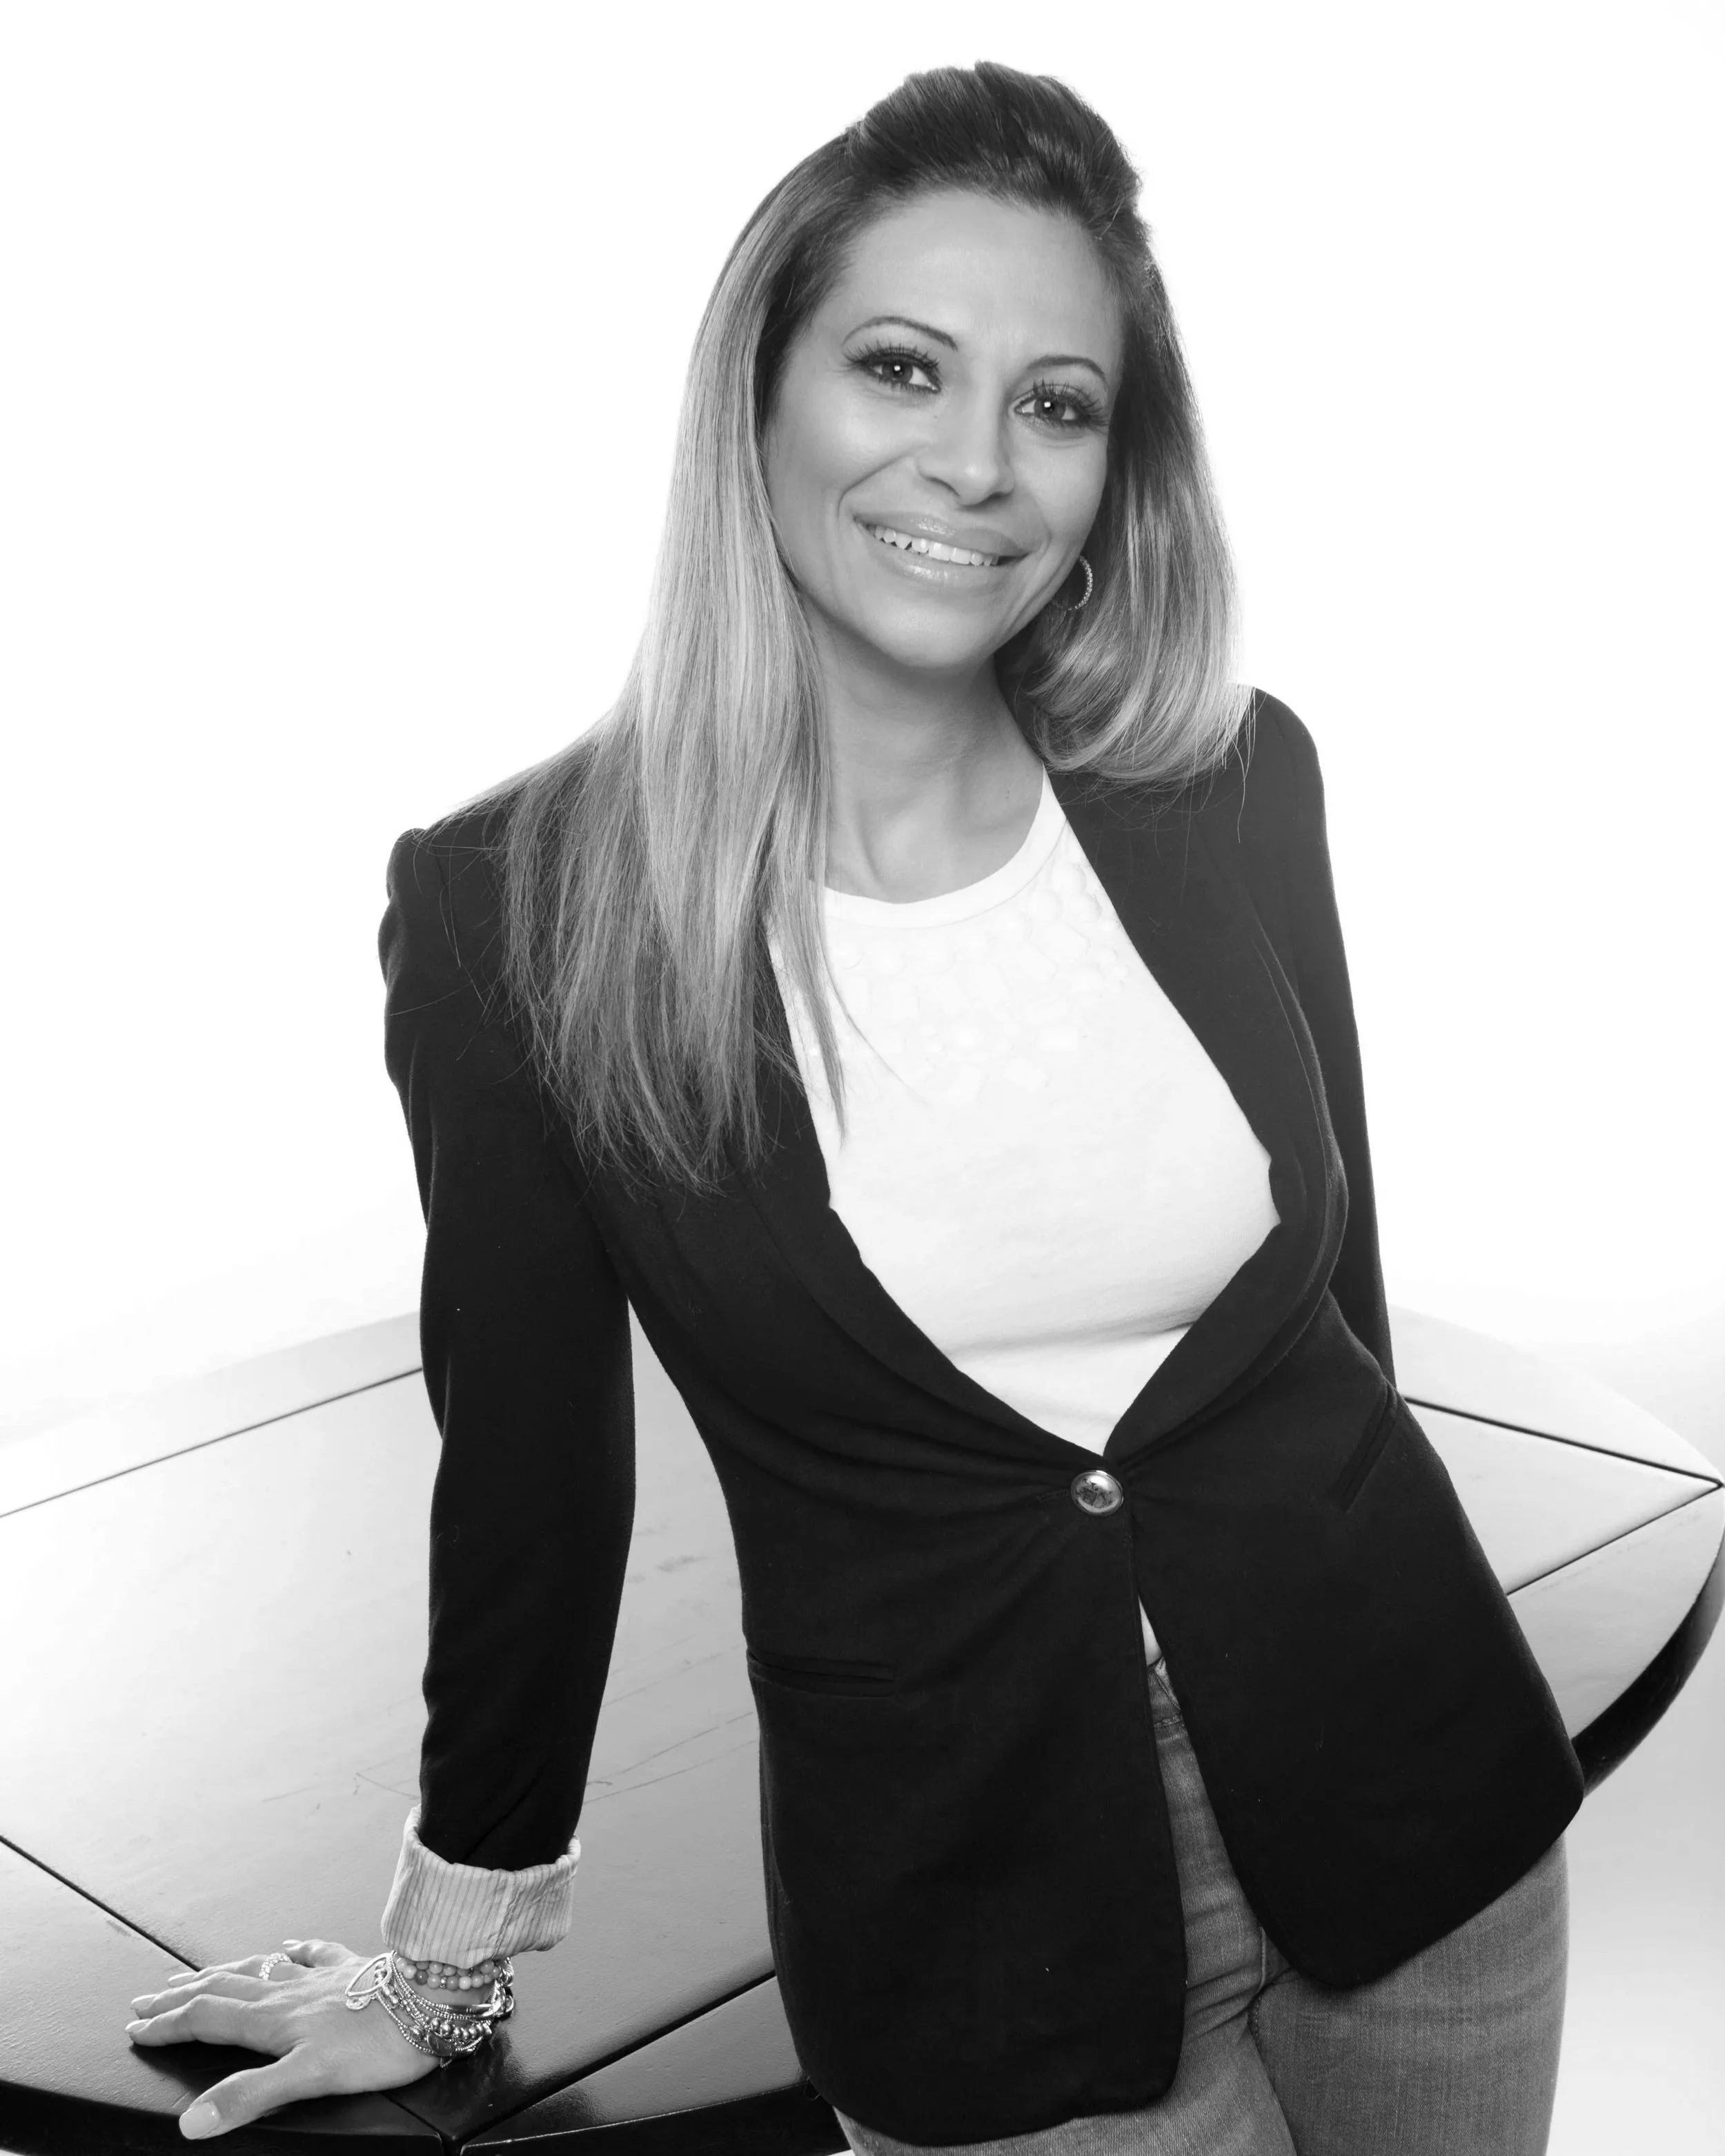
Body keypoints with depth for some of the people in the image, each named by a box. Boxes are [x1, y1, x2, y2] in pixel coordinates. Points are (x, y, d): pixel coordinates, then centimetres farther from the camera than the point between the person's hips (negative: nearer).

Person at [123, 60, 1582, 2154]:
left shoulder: (1236, 786, -7)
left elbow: (1332, 1267, 7)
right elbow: (528, 1463, -3)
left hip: (1413, 1815, 4)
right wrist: (444, 1960, 7)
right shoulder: (515, 910, -14)